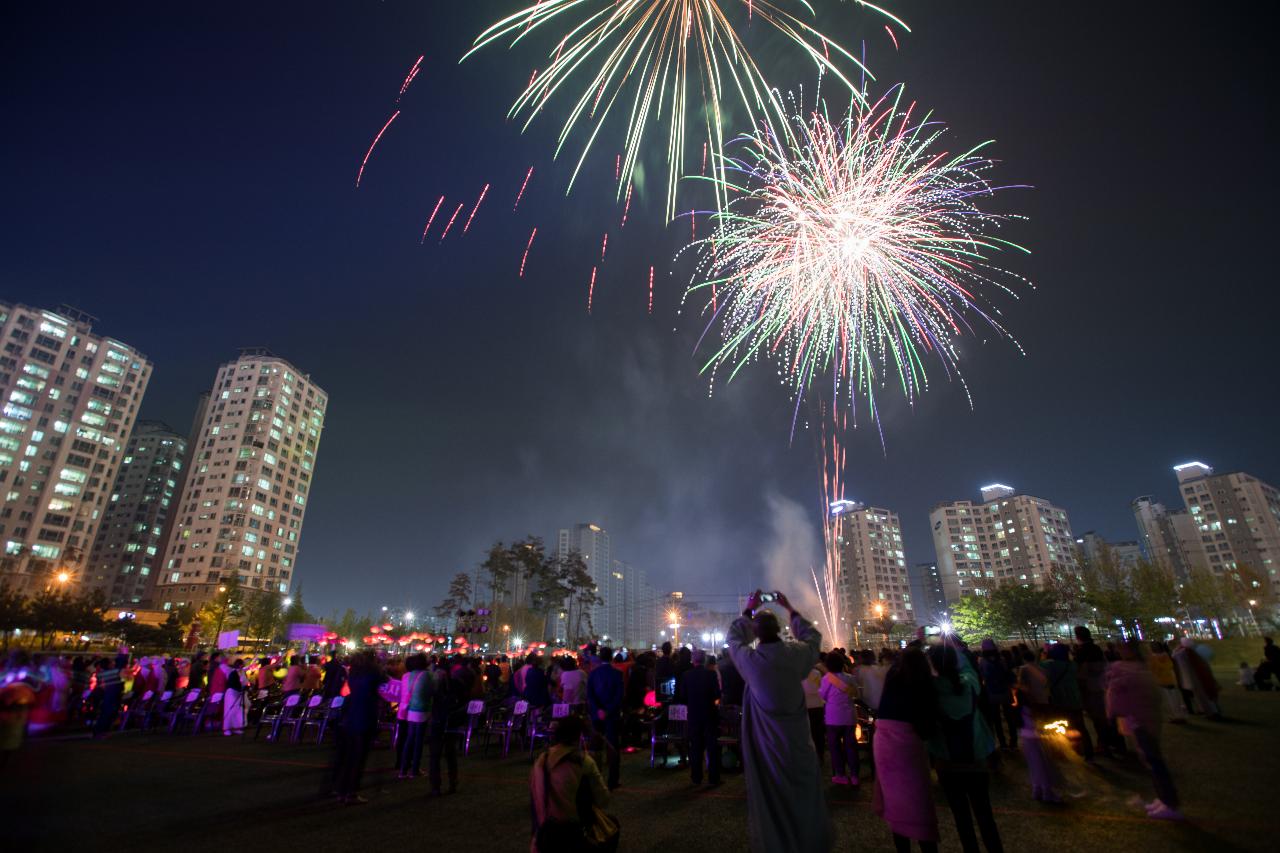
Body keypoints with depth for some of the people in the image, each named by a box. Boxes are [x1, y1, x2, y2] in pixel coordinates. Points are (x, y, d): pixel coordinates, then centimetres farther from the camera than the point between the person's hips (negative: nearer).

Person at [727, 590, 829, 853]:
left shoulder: (750, 659, -17)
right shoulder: (797, 653, -14)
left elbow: (734, 638, 5)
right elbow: (813, 636, 8)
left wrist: (748, 611, 12)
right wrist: (791, 610, 14)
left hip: (768, 743, -1)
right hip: (797, 739, 2)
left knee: (771, 795, 13)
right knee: (804, 792, 18)